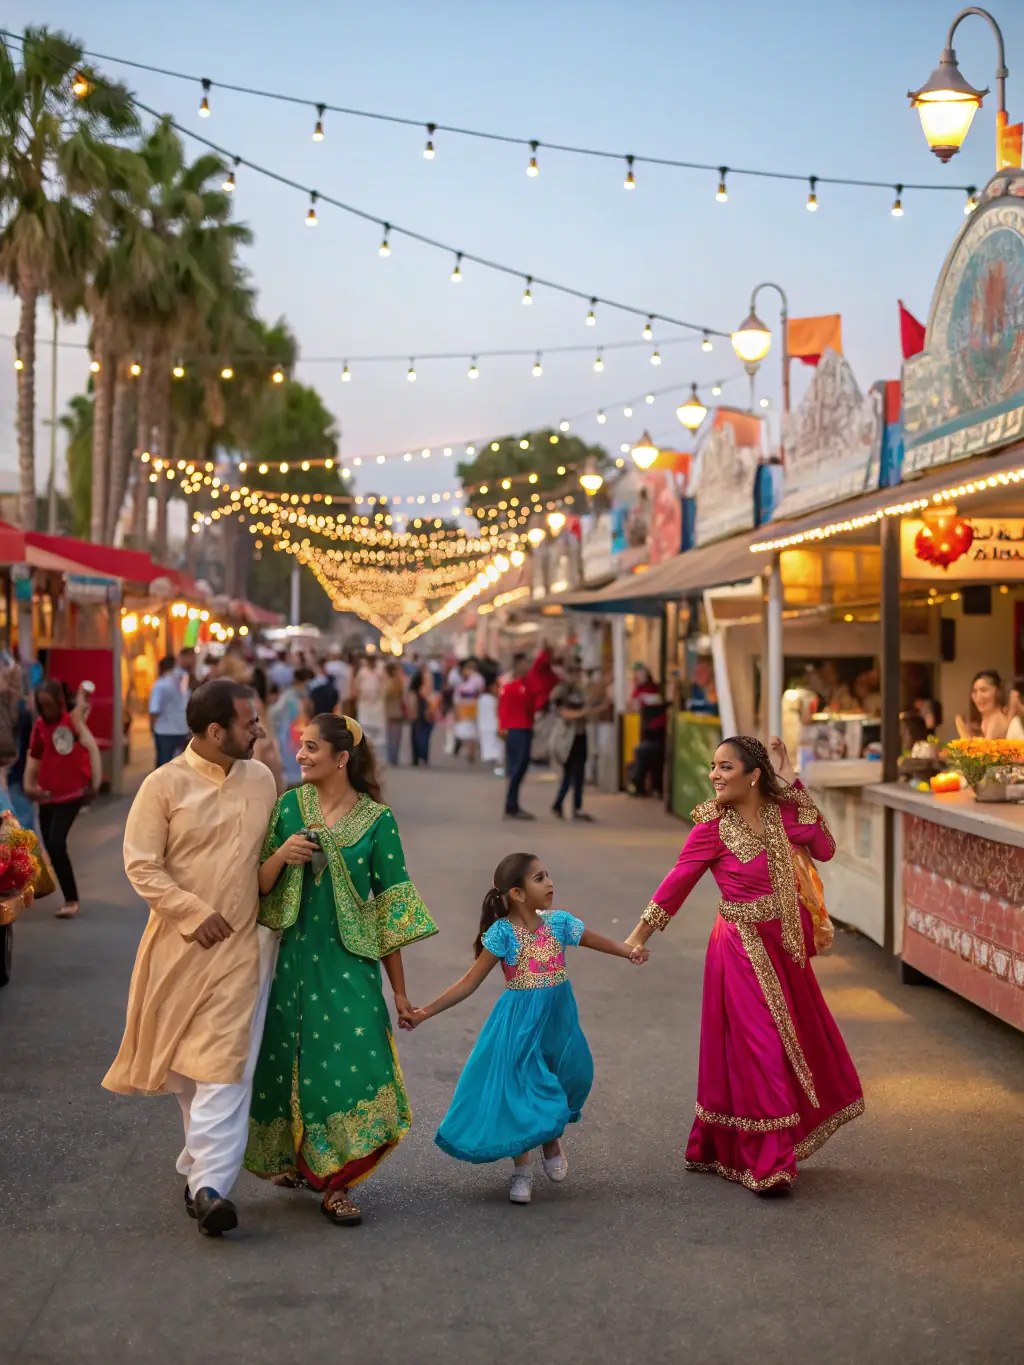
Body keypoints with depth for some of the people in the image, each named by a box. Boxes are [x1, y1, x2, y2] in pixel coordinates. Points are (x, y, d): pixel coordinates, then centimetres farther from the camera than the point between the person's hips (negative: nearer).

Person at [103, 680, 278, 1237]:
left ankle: (208, 1182, -10)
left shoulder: (261, 779, 6)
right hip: (182, 943, -1)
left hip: (242, 944, 2)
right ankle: (205, 1161, 31)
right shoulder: (164, 785, -8)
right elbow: (140, 865, -9)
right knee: (184, 1060, 12)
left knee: (224, 1064, -8)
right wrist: (194, 912, -16)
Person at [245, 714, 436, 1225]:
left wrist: (399, 990, -1)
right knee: (289, 1062, 8)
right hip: (293, 955, 3)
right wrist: (280, 856, -16)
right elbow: (258, 887, 6)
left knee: (350, 1062, -9)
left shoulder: (376, 820, -5)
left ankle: (335, 1183, 4)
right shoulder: (288, 808, 2)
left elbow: (391, 908, -3)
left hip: (349, 961, -2)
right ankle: (298, 1159, 32)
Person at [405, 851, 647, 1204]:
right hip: (520, 1024, -4)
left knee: (566, 1080, 10)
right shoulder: (503, 932, -14)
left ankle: (551, 1139, 41)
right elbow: (470, 983, -11)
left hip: (557, 1020, 4)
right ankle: (522, 1170, 21)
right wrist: (425, 1012, -15)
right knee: (518, 1088, 2)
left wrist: (630, 951, -12)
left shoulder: (558, 922, -3)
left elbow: (600, 942, 7)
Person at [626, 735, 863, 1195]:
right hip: (743, 949, -6)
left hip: (784, 946, 7)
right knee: (757, 1050, -2)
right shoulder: (713, 824, -14)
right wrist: (636, 939, -13)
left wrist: (792, 787, -9)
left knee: (797, 1043, 16)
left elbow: (824, 848, -7)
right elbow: (678, 881, -12)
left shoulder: (780, 812, -1)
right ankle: (767, 1166, 9)